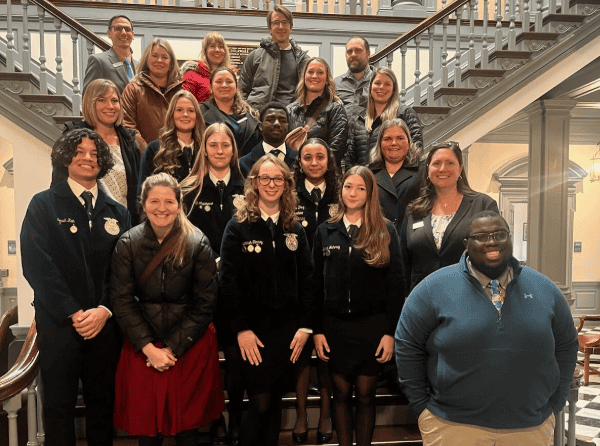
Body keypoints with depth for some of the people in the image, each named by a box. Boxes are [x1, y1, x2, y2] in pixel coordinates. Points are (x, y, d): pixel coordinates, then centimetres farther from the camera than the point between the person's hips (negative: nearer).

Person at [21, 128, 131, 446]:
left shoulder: (117, 213, 11)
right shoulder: (44, 205, 2)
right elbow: (36, 265, -8)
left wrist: (104, 309, -10)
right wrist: (74, 313, -13)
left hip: (104, 323, 3)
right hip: (58, 322, -2)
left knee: (102, 403, 11)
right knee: (59, 405, 7)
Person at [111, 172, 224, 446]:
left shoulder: (198, 244, -7)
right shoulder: (128, 244, -3)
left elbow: (204, 303, -7)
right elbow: (122, 301, -5)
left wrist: (173, 348, -10)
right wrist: (148, 347, -12)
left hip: (190, 346, -1)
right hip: (142, 348, 1)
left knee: (187, 423, 7)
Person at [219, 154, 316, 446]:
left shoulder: (295, 230, 8)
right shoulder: (238, 227, -2)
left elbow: (307, 279, 5)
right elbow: (228, 281, -7)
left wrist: (305, 326, -2)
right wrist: (241, 328, -12)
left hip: (288, 329, 3)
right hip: (254, 329, -3)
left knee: (275, 401, 12)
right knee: (260, 403, -1)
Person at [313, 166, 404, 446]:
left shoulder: (386, 232, 0)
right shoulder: (325, 232, 5)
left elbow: (396, 285, -1)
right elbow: (316, 284, 4)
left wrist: (391, 332, -6)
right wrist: (317, 330, 0)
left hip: (372, 326, -1)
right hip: (334, 326, 2)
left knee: (365, 394, 8)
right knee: (341, 393, 10)